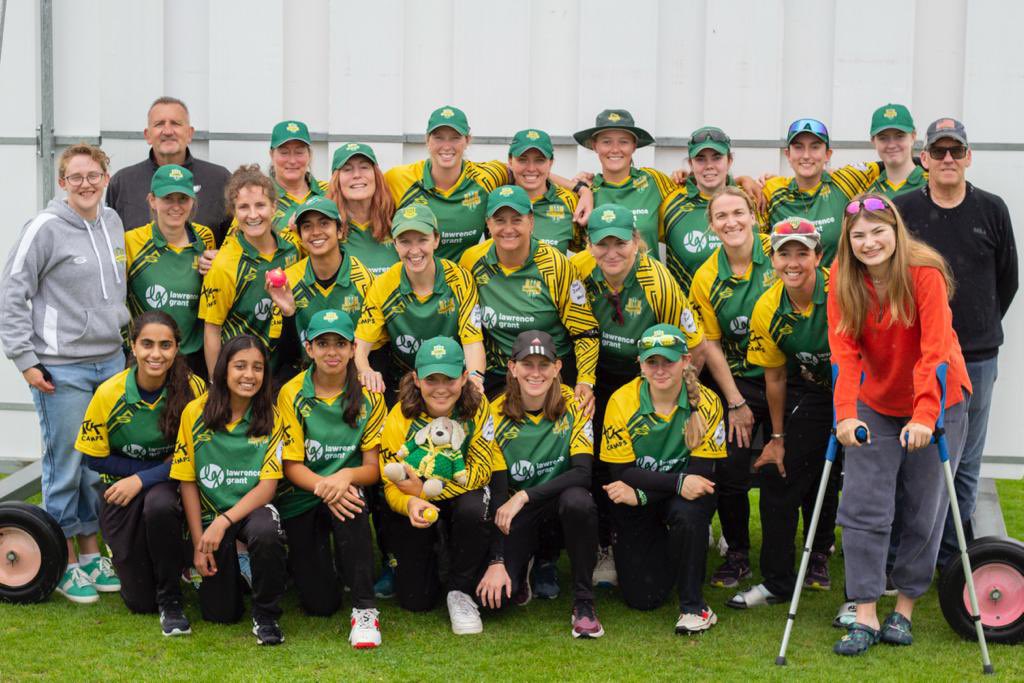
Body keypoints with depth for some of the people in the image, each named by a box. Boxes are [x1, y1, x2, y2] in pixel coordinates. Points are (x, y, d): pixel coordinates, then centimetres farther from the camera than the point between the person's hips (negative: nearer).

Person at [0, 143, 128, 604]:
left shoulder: (113, 224, 9)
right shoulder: (46, 228, -10)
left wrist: (124, 338, 16)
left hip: (110, 363, 6)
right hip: (61, 370, -6)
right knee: (65, 466, 0)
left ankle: (92, 553, 25)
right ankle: (67, 565, 12)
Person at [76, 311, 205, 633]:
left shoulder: (193, 389, -16)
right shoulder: (109, 394, -15)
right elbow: (95, 459, -6)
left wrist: (142, 479, -20)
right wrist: (163, 465, -12)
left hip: (170, 486, -1)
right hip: (120, 489, 1)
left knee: (159, 506, -39)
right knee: (139, 601, -4)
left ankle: (171, 601, -16)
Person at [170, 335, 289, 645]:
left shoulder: (271, 417, -6)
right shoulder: (195, 413, -6)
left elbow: (268, 486, -10)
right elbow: (187, 482, -1)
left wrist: (223, 522, -23)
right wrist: (199, 543, -6)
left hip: (253, 508, -1)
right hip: (210, 513, 1)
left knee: (266, 533, -38)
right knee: (219, 613, -5)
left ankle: (265, 614, -12)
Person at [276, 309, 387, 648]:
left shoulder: (369, 397, -2)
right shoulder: (292, 394, -6)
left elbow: (373, 467, -4)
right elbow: (291, 465, -8)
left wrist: (347, 476, -27)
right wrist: (323, 487, -29)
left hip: (347, 492, 1)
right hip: (301, 498, 0)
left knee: (351, 504, -39)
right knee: (320, 604, -11)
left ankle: (365, 609, -27)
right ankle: (300, 561, 26)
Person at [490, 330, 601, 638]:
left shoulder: (573, 407, -11)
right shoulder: (496, 415, -10)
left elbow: (584, 472, -19)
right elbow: (495, 490, -13)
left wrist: (524, 496, -28)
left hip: (559, 501, 0)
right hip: (517, 513, 0)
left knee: (578, 500, -37)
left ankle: (583, 603, -18)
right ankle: (520, 573, 17)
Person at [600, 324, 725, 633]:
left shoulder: (705, 402, -15)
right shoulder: (622, 401, -14)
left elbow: (702, 472, -19)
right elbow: (622, 473, -16)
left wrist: (640, 494, -28)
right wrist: (678, 482, -30)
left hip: (685, 498, -1)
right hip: (637, 505, 1)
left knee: (686, 512, -38)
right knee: (642, 597, -7)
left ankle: (694, 605, -18)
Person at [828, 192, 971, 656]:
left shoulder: (924, 271, -20)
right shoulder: (843, 278, -10)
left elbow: (935, 348, -24)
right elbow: (844, 348, -15)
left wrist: (925, 415, -32)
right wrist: (846, 414, -27)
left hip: (936, 400, -3)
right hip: (876, 404, 3)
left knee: (923, 510, 4)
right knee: (863, 507, -6)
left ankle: (904, 609, 19)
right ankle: (865, 617, -1)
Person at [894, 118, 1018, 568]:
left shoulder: (992, 210, 3)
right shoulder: (903, 210, -1)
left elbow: (1007, 281, 13)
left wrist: (980, 330, 14)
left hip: (976, 360, 2)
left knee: (965, 464, 9)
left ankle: (953, 558, 20)